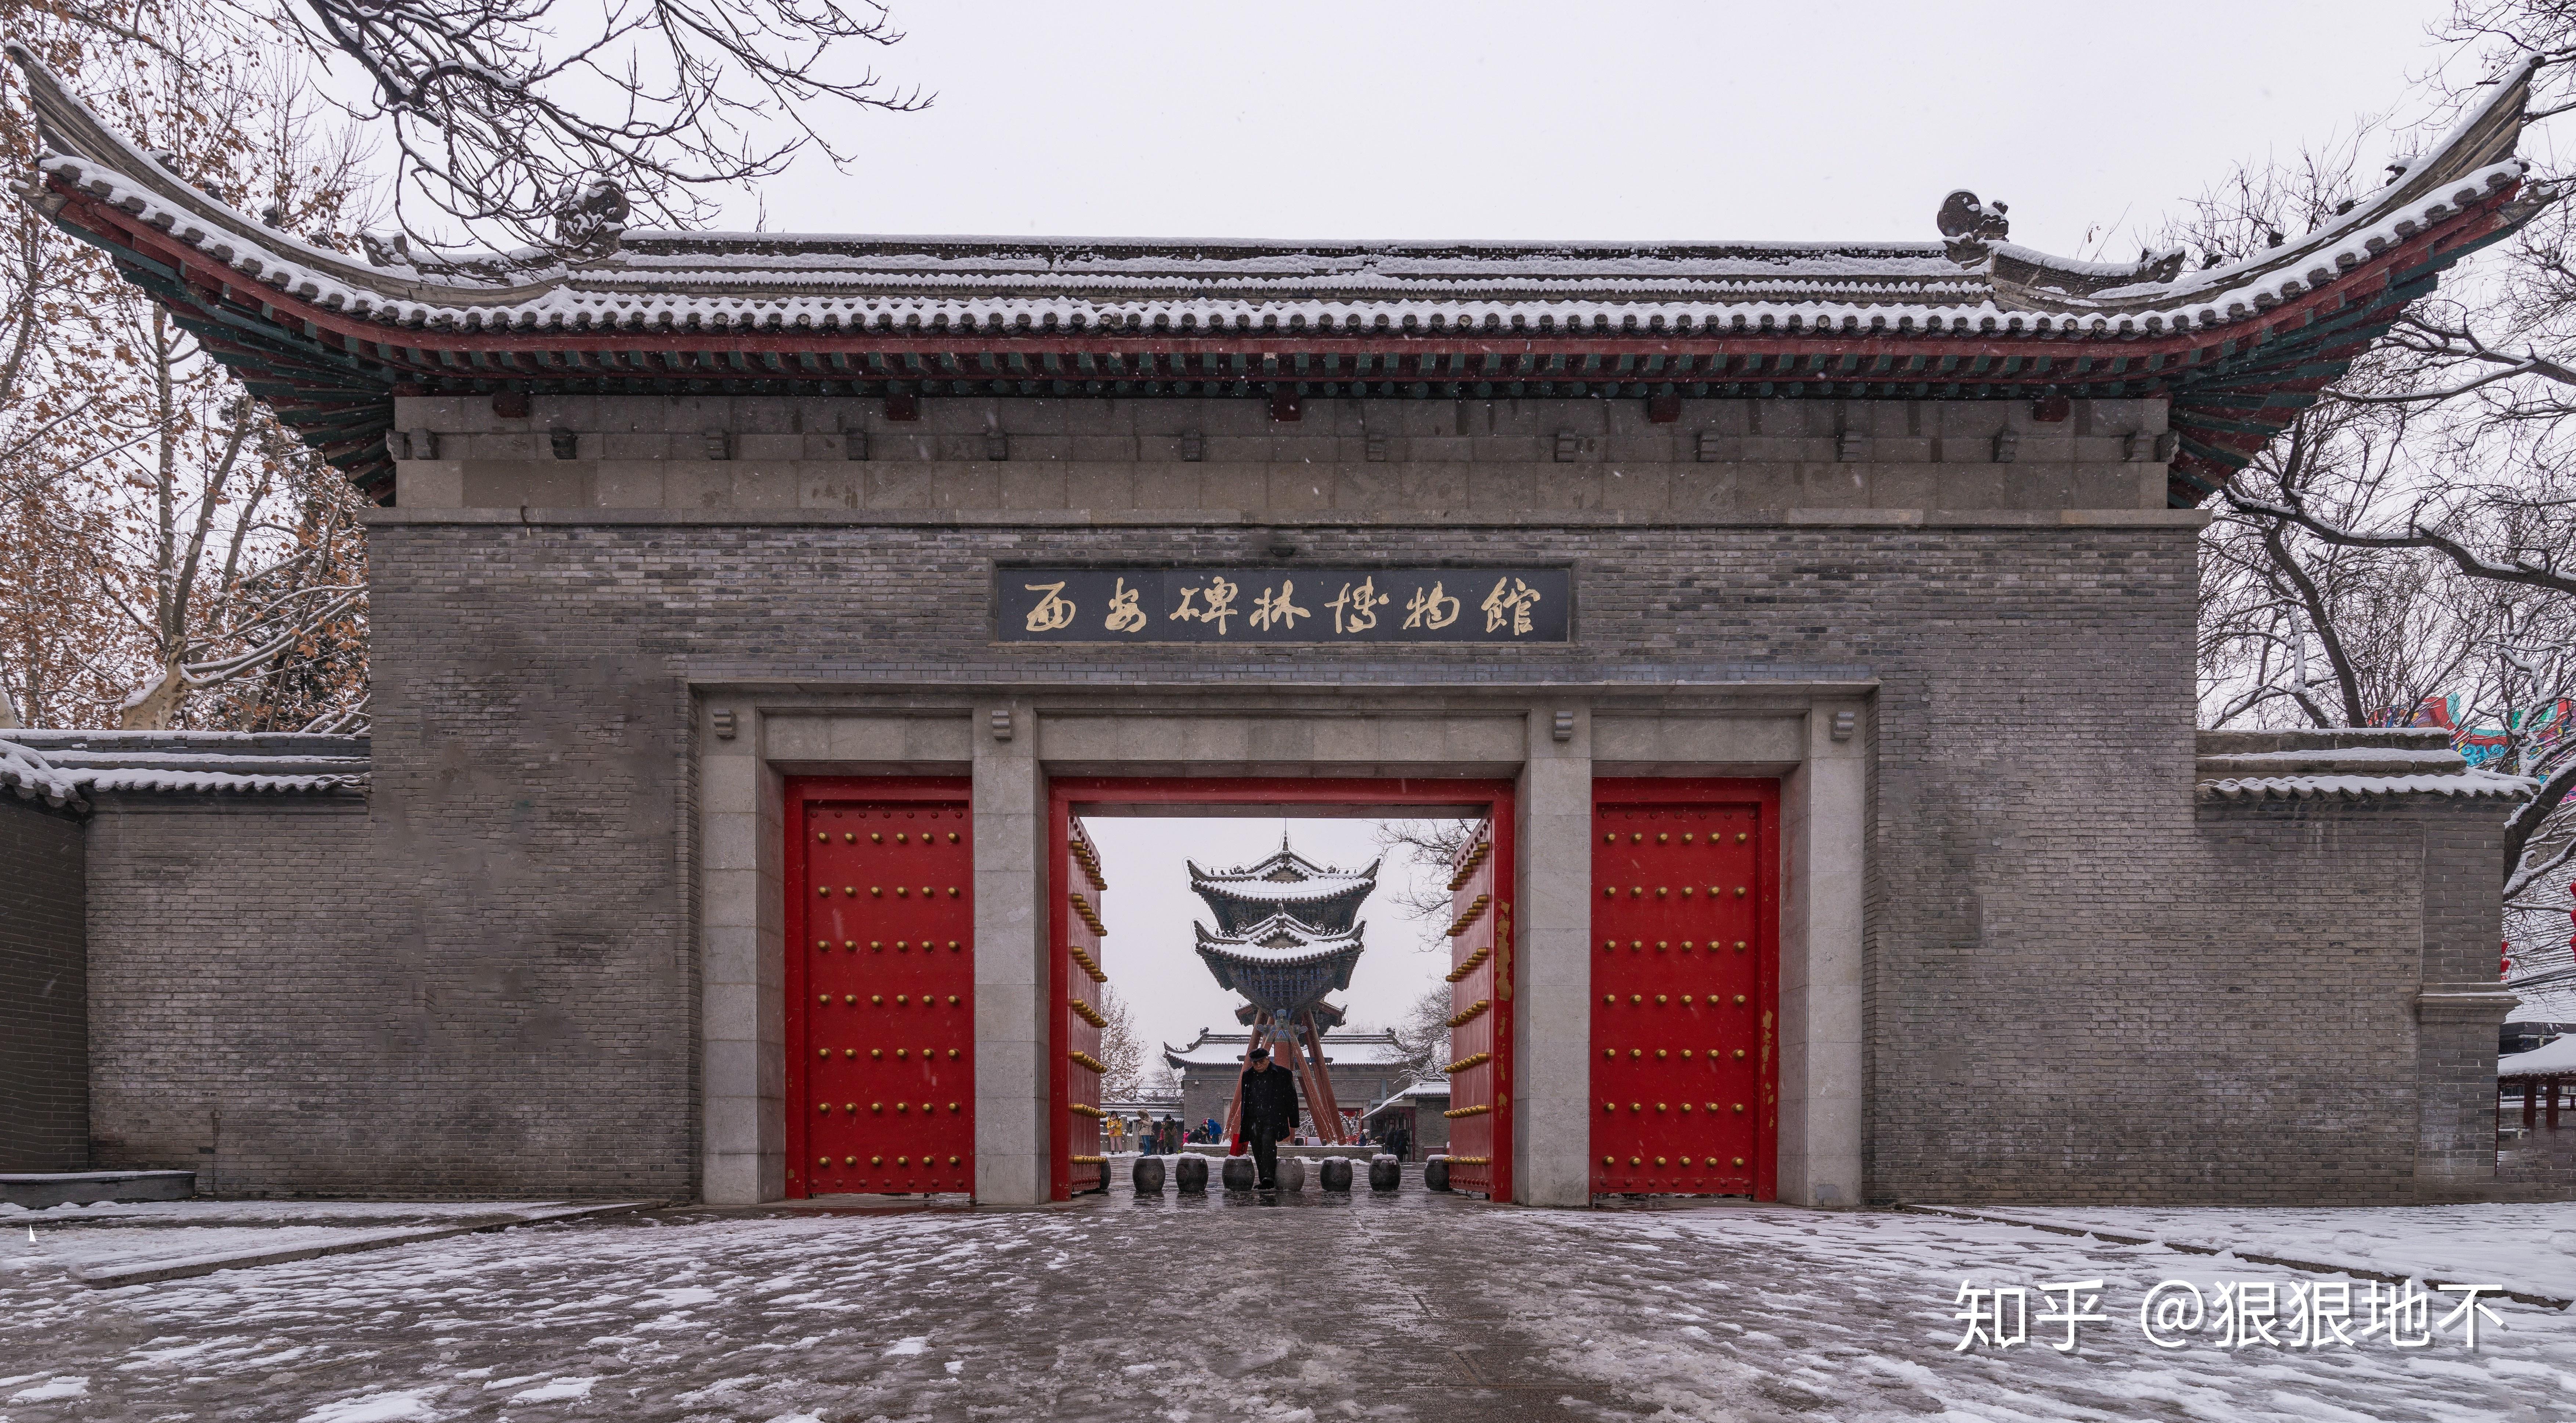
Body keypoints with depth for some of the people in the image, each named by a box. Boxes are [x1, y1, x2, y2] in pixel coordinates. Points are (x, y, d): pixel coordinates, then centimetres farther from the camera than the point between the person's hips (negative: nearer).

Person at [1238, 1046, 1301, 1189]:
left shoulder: (1283, 1074, 0)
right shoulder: (1248, 1075, 14)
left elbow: (1291, 1100, 3)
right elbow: (1245, 1100, 21)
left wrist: (1293, 1123, 0)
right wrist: (1244, 1124, 20)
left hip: (1273, 1119, -5)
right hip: (1253, 1120, 5)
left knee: (1268, 1142, -24)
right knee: (1257, 1149, 3)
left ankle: (1269, 1178, -30)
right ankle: (1266, 1182, 12)